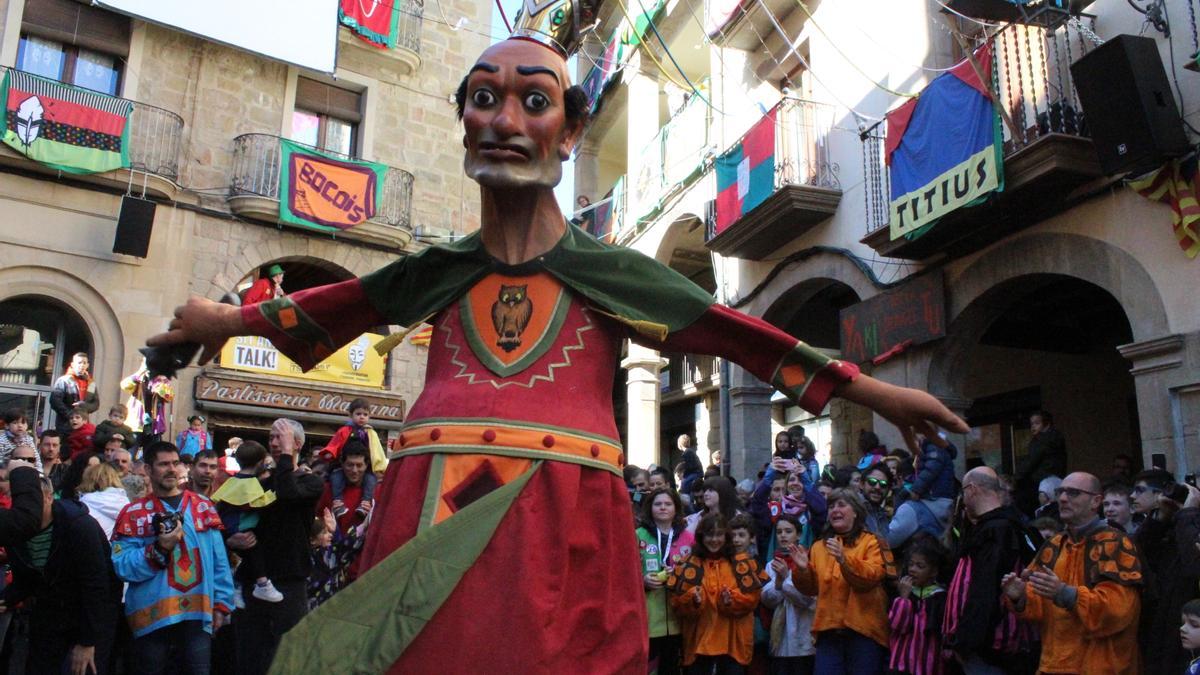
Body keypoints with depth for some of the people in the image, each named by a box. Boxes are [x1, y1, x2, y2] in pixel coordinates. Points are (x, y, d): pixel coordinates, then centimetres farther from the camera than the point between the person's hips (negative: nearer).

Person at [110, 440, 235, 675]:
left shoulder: (204, 507, 8)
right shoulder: (133, 513, 1)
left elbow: (220, 561, 8)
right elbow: (122, 566, -8)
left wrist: (222, 603, 4)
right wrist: (159, 549, -21)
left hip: (198, 613, 2)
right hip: (151, 615, -1)